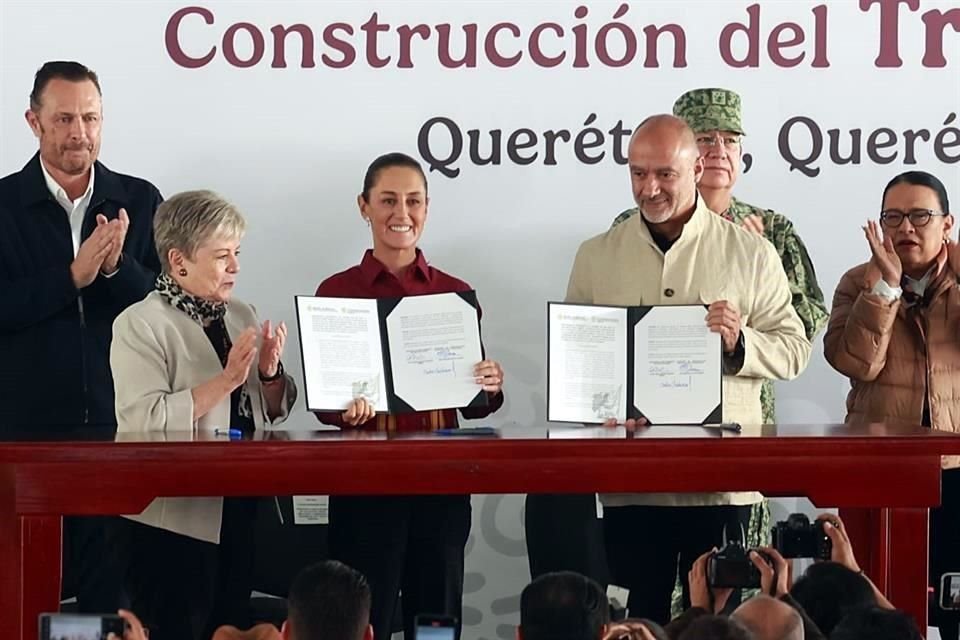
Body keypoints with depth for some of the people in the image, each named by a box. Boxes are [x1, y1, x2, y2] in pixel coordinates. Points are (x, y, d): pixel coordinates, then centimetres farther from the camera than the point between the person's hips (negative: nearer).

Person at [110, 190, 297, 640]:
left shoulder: (242, 316, 12)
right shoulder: (141, 325, -9)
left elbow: (274, 413, 15)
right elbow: (145, 421, -22)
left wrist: (269, 372, -6)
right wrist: (226, 380, -23)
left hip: (238, 506, 7)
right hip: (176, 517, -7)